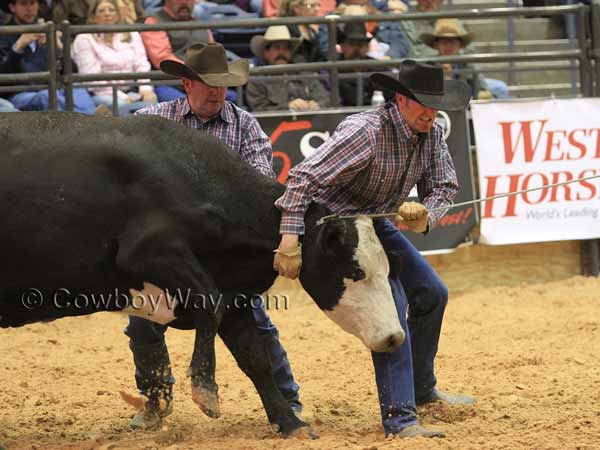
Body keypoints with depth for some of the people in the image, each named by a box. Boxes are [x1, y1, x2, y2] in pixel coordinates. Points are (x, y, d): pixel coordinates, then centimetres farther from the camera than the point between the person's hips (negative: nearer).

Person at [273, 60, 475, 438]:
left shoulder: (432, 134, -7)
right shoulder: (367, 131, -31)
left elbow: (444, 187, 0)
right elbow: (304, 178, -36)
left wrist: (424, 216, -23)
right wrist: (290, 240, -41)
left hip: (377, 223, 9)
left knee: (431, 294, 15)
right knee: (389, 303, -21)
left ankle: (422, 388, 36)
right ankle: (399, 417, -21)